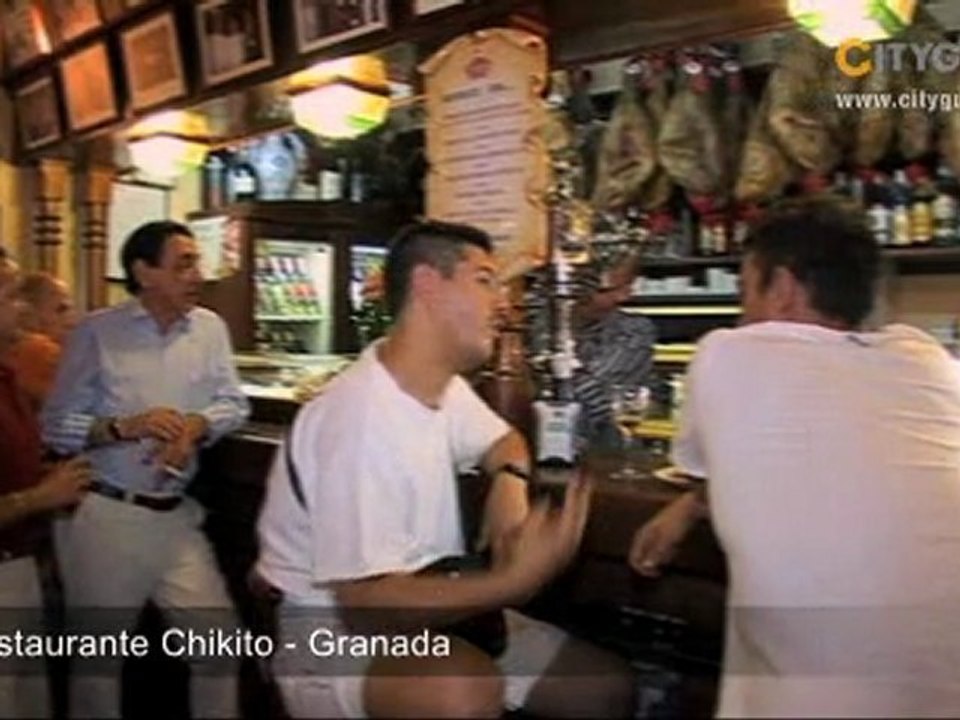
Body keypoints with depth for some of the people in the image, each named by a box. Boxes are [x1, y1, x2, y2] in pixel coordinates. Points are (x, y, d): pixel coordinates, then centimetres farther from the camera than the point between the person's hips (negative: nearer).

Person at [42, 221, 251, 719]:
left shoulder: (209, 328, 4)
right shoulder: (96, 333, -6)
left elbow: (234, 405, 5)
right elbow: (56, 425, -6)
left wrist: (195, 426, -14)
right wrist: (125, 426, -19)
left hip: (176, 515, 4)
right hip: (103, 514, -3)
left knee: (218, 634, 8)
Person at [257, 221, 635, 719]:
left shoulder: (442, 386, 2)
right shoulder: (361, 417, -28)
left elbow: (504, 440, 21)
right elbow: (367, 606, -30)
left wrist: (510, 481, -3)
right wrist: (516, 580, -33)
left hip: (423, 607, 9)